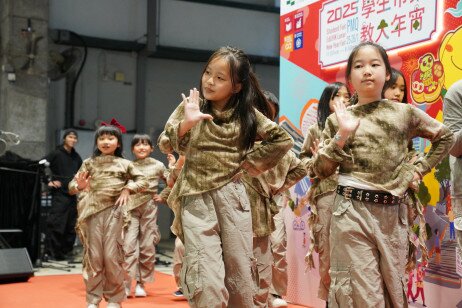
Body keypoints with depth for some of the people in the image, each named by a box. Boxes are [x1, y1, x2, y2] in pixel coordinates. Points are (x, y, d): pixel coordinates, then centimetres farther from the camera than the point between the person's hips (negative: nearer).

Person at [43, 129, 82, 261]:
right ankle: (52, 252, -1)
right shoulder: (56, 154, -5)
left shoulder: (76, 157, 12)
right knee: (56, 223, -8)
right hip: (59, 193, -6)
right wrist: (49, 181, -11)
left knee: (71, 225, 7)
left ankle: (66, 251, 16)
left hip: (72, 194, 6)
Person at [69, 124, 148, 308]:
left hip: (113, 211, -1)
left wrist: (127, 189, -5)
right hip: (92, 211, 1)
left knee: (112, 255, 0)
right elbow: (72, 186, 6)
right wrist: (79, 186, -17)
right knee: (93, 255, 3)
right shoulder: (89, 163, 10)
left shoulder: (124, 164, 9)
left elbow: (142, 182, 11)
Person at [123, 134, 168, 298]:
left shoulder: (158, 165, 6)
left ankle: (141, 283, 13)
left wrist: (163, 198, 2)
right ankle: (126, 284, -6)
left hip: (149, 209, 1)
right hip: (131, 208, 0)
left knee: (147, 247, 3)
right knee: (129, 245, -10)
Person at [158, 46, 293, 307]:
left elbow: (284, 140, 7)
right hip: (196, 199, -1)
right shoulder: (192, 105, 1)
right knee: (206, 283, -9)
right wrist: (186, 123, -24)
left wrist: (250, 161, 0)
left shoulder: (246, 113, 2)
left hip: (232, 197, 2)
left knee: (239, 274, 10)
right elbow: (165, 145, -6)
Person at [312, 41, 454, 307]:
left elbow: (445, 137, 18)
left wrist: (419, 169, 9)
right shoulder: (338, 119, 3)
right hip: (352, 213, -2)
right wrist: (342, 136, -12)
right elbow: (321, 172, -1)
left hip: (393, 213, 2)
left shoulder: (405, 113, 5)